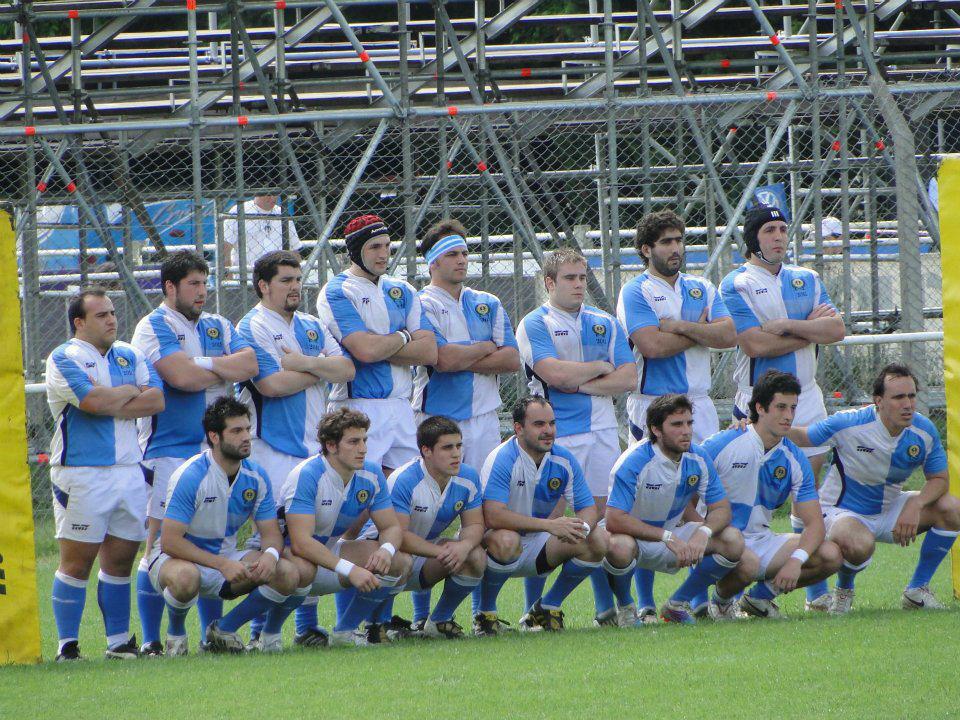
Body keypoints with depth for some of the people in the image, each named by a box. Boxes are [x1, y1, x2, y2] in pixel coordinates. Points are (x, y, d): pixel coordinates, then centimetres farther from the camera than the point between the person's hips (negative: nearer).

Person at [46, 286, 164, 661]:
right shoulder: (64, 359, -3)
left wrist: (108, 402, -9)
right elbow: (92, 401, -18)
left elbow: (156, 400, 2)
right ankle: (67, 644, -2)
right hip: (81, 472, -5)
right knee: (77, 560, -5)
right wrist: (130, 392, -1)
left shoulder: (130, 356, 15)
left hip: (129, 471, 5)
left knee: (120, 559, 7)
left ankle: (119, 640, 13)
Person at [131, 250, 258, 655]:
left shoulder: (218, 328, 17)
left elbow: (251, 363, 0)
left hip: (216, 451, 6)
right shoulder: (153, 328, -4)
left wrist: (205, 364, -11)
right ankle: (151, 640, -6)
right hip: (168, 451, -6)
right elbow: (182, 377, -18)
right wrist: (228, 371, -2)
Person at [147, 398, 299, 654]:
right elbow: (170, 541, -25)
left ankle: (224, 630, 2)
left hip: (227, 560, 6)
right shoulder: (191, 476, -21)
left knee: (287, 574, -16)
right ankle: (175, 633, -8)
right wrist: (221, 564, -33)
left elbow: (271, 532, 2)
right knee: (184, 577, -41)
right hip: (180, 557, -6)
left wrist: (270, 554, -24)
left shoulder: (256, 477, -3)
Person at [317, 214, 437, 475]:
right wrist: (402, 338, 0)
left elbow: (430, 352, 3)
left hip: (401, 409, 6)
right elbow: (365, 350, -17)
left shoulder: (403, 291, 15)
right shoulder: (337, 293, -4)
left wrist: (380, 347, -8)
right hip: (358, 409, -6)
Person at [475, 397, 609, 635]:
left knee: (597, 540, -13)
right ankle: (486, 613, -16)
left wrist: (580, 527, -27)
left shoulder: (563, 459, -4)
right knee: (505, 540, -40)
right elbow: (492, 516, -34)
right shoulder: (503, 459, -22)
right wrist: (550, 525, -37)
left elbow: (588, 508, 0)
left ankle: (548, 607, 4)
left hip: (536, 548, 6)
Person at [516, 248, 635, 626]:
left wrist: (581, 384, -6)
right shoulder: (535, 324, 0)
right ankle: (535, 610, -4)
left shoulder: (605, 323, 14)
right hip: (555, 435, -4)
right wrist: (600, 368, -1)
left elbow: (628, 378, 6)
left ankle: (608, 606, 7)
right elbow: (554, 373, -15)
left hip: (602, 429, 4)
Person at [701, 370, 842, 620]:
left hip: (761, 541, 5)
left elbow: (814, 523, -4)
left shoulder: (794, 460, 0)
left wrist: (796, 560, -23)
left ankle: (761, 595, 9)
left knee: (830, 556, -13)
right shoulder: (721, 446, -12)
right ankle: (722, 600, -2)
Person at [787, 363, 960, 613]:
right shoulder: (849, 424, -23)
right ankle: (843, 590, -2)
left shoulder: (924, 431, -11)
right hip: (844, 512, -5)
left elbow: (939, 479, -2)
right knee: (859, 546, -40)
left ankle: (918, 589, 1)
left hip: (890, 510, 5)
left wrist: (915, 506, -23)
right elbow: (799, 436, -11)